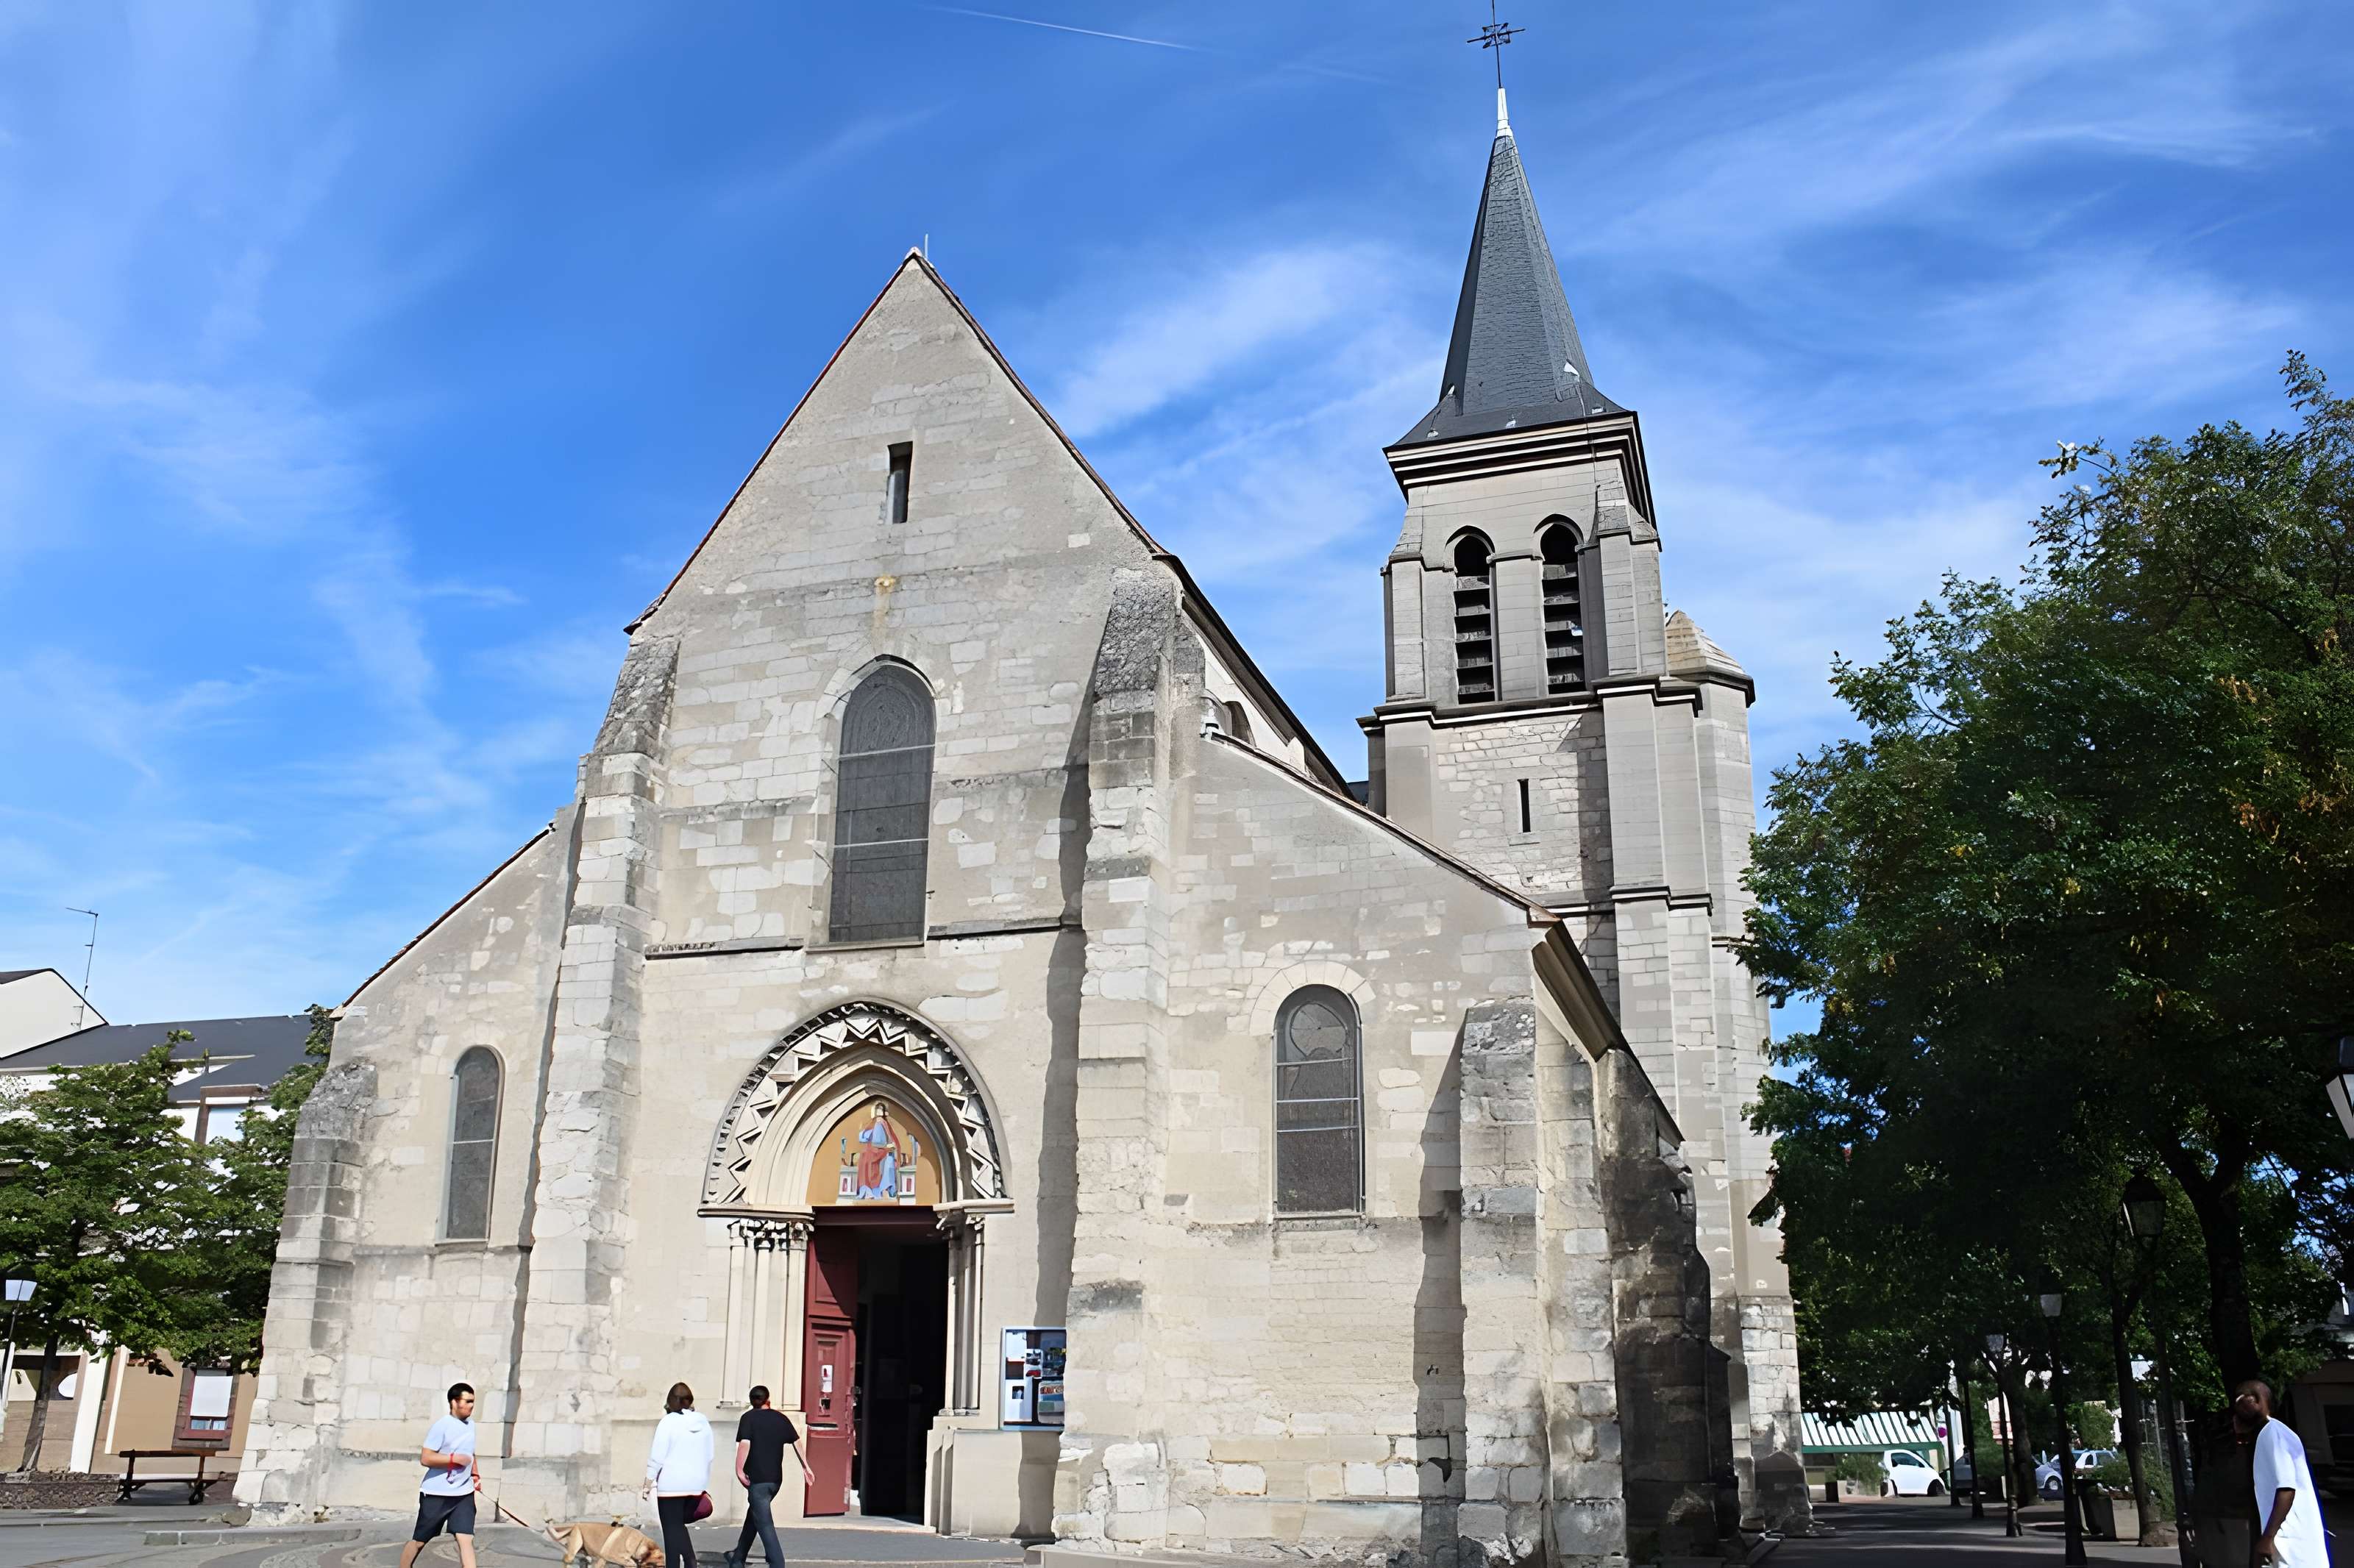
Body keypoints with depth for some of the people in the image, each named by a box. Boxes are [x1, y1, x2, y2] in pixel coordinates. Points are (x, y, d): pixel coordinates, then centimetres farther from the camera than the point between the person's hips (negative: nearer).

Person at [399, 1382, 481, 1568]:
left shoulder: (470, 1424, 9)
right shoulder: (442, 1426, -15)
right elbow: (425, 1458, -20)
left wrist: (475, 1474, 13)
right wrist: (455, 1458, -22)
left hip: (464, 1493, 5)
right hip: (436, 1493, -5)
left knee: (466, 1539, -9)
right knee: (419, 1541, 11)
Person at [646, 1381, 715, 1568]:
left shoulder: (669, 1421, -9)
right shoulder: (703, 1422, 6)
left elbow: (657, 1455, -11)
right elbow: (709, 1455, 10)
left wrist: (649, 1480, -1)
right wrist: (704, 1485, 18)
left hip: (671, 1484, -5)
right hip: (697, 1484, 5)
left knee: (672, 1528, 3)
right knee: (679, 1525, 17)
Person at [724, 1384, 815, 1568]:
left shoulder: (749, 1418, -4)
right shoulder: (781, 1418, 10)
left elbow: (745, 1443, -18)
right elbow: (796, 1442, 12)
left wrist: (739, 1470, -17)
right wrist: (805, 1467, 18)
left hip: (757, 1479, -6)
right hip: (776, 1478, 6)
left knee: (765, 1524, -6)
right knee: (753, 1516, 24)